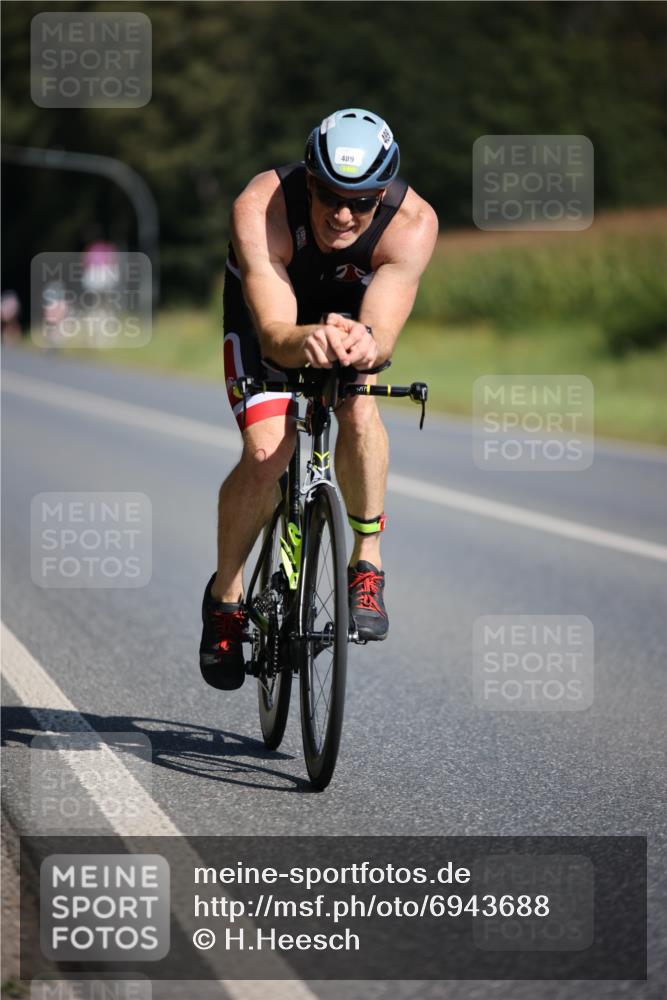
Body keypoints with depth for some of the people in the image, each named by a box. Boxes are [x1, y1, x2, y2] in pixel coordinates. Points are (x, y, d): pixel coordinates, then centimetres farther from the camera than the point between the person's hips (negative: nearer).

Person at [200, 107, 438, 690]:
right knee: (267, 452, -20)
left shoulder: (412, 223, -35)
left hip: (354, 311, 1)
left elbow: (383, 334, -43)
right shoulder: (260, 209, -39)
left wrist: (363, 344, -67)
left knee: (358, 404, -31)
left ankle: (367, 566, -14)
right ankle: (225, 596, 4)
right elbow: (274, 335, -46)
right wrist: (308, 341, -69)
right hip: (267, 311, -1)